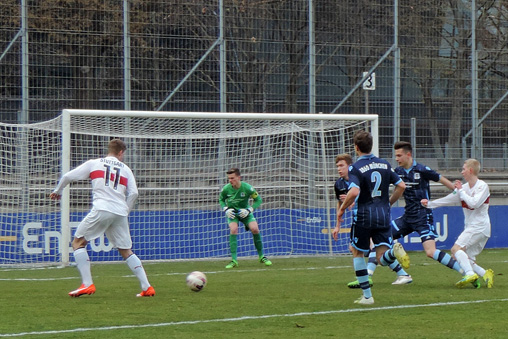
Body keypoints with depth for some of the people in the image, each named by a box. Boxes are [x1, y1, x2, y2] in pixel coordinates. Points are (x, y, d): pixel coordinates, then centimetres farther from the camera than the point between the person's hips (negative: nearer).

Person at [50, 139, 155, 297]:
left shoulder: (94, 164, 13)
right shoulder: (125, 169, 18)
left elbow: (67, 176, 13)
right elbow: (133, 193, 7)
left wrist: (58, 191, 31)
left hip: (101, 209, -3)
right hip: (120, 213, 3)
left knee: (78, 242, 8)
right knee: (126, 251, 15)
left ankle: (87, 284, -5)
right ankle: (146, 287, 8)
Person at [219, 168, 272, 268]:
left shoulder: (247, 188, -21)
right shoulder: (226, 189, -17)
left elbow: (258, 199, -8)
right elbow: (221, 200, 5)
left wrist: (249, 210, -19)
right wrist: (226, 209, -13)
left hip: (244, 212, 0)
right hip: (232, 213, 0)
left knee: (255, 229, -19)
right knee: (233, 229, -26)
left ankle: (261, 256, 1)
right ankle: (234, 260, -22)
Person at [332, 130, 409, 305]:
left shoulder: (355, 168, -10)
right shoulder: (384, 164, 9)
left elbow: (354, 192, -25)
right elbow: (401, 186, 10)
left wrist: (341, 210, -10)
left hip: (363, 215, -4)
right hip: (383, 215, 4)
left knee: (357, 252, 16)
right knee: (382, 259, 3)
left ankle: (367, 295, 12)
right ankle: (395, 250, -33)